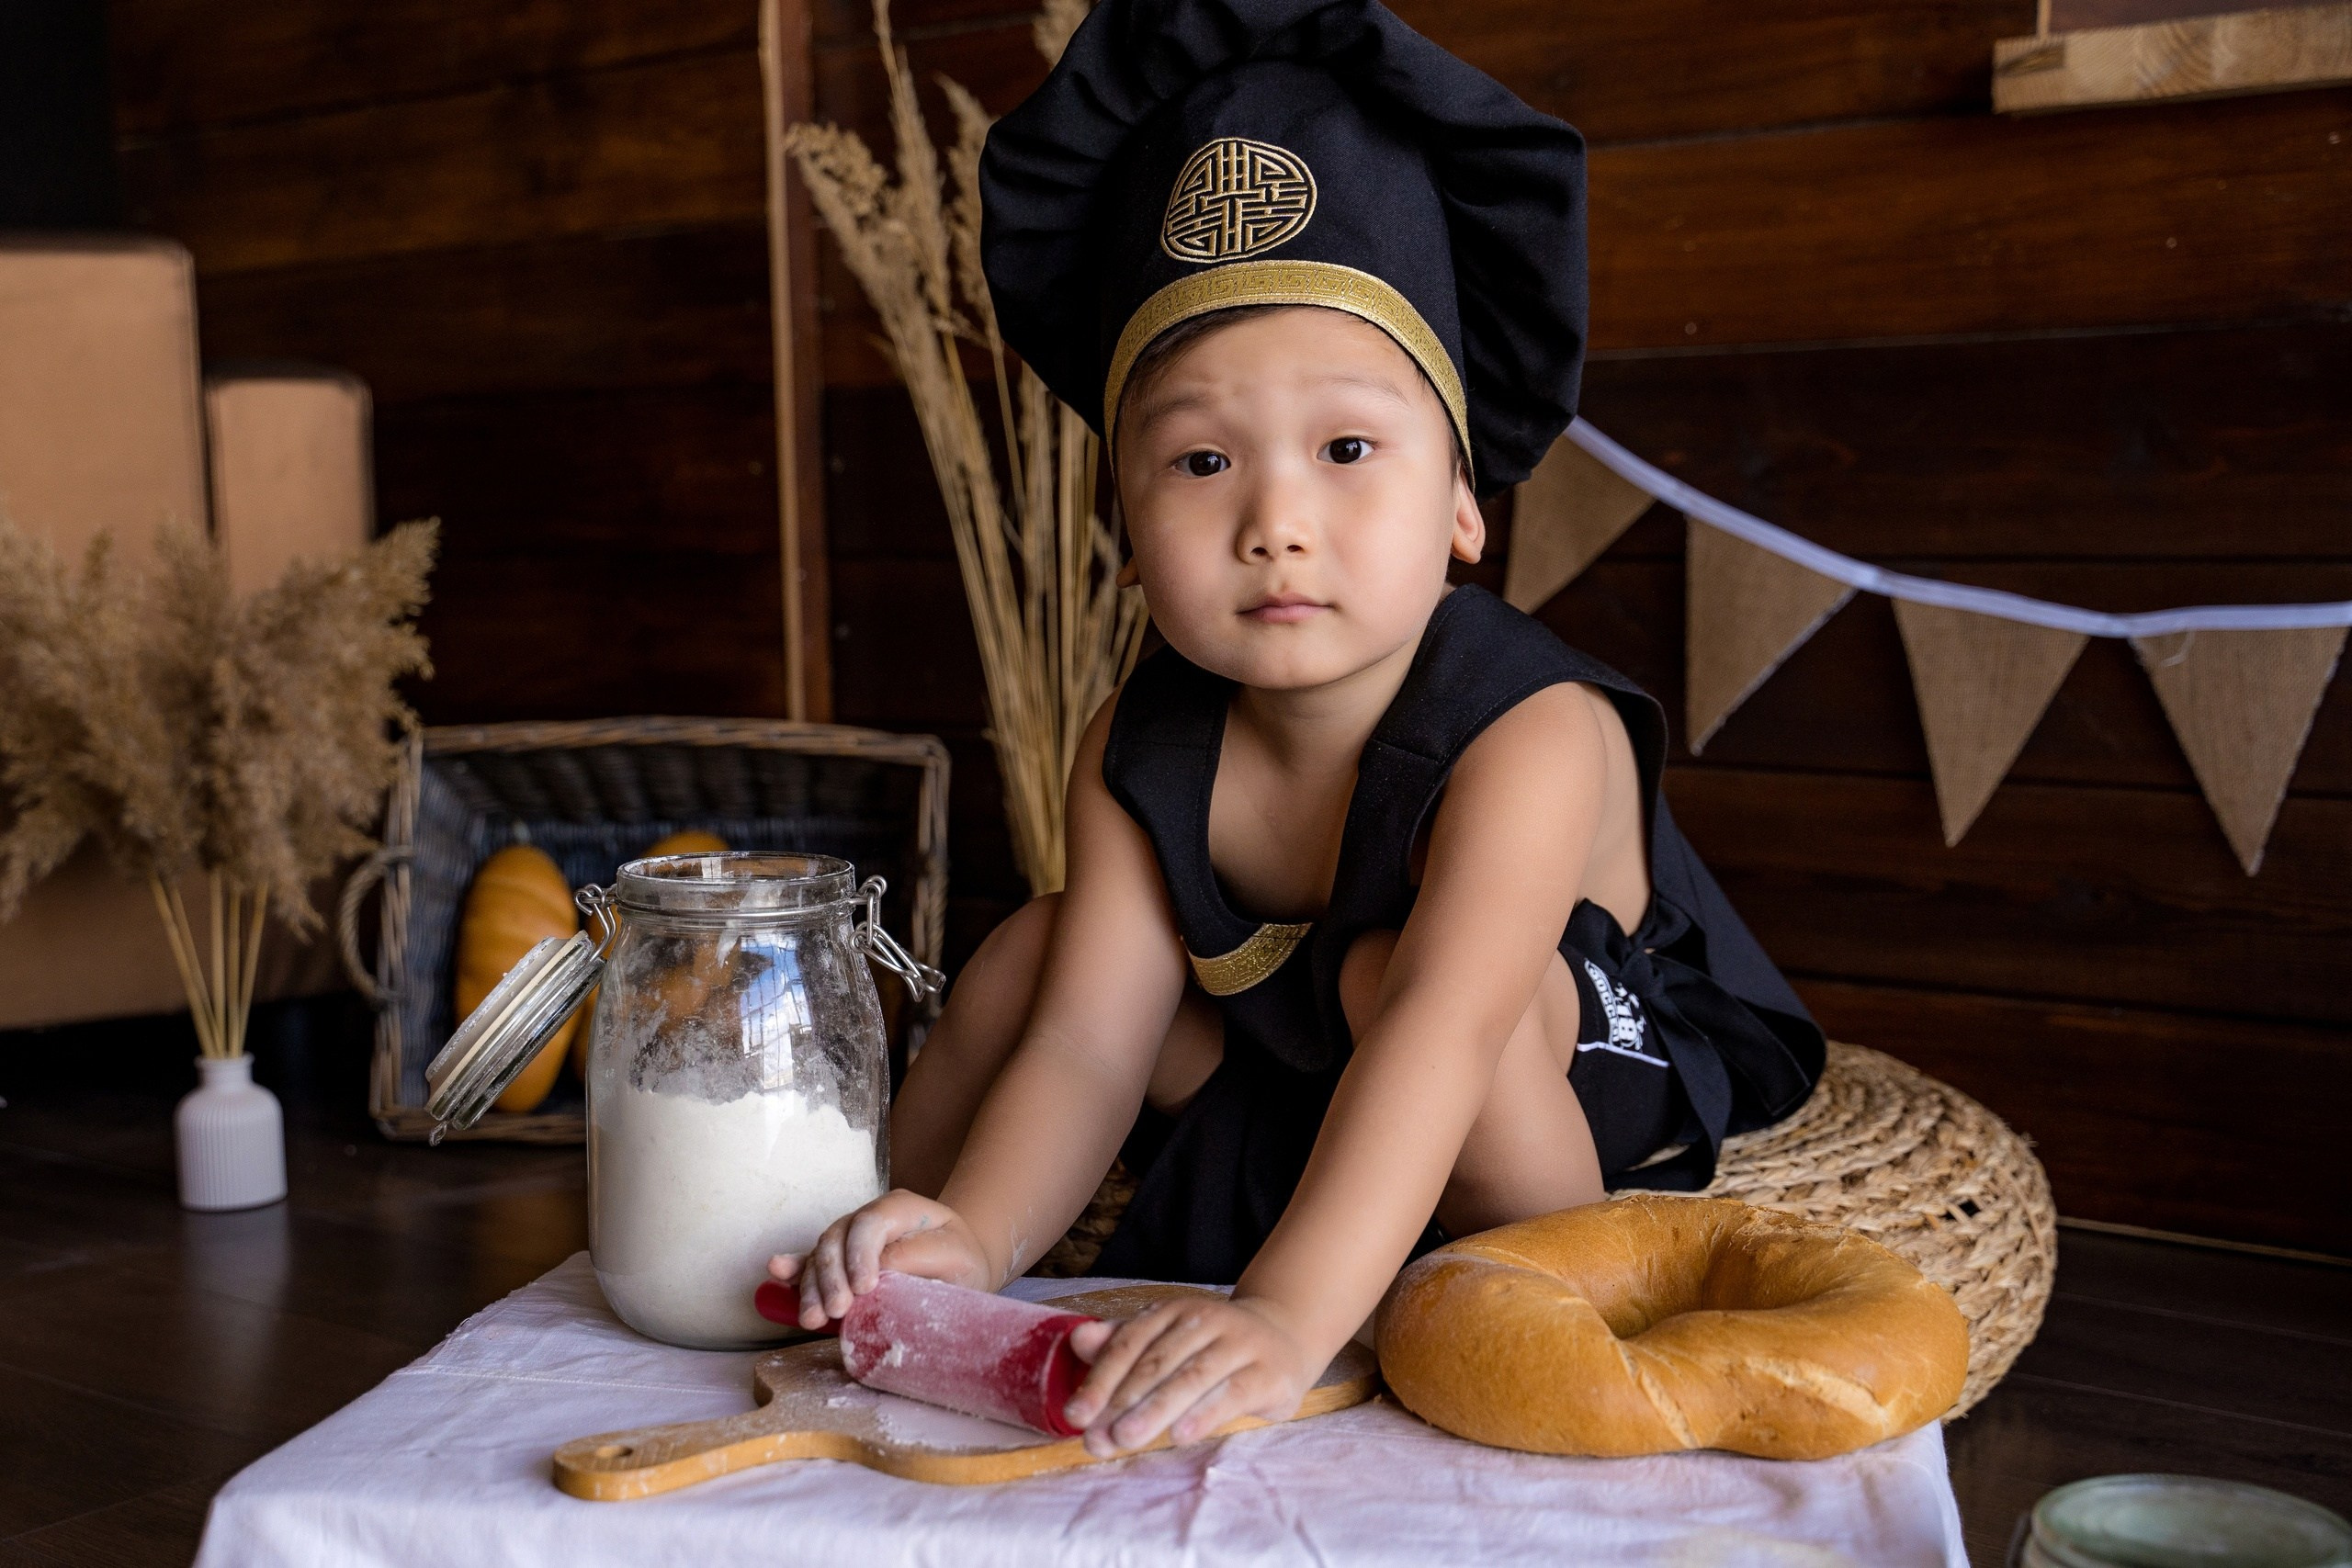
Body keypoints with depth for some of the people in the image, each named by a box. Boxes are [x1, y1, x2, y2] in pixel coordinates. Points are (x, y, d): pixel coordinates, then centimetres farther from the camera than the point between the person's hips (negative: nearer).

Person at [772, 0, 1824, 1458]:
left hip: (1594, 1070, -5)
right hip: (1293, 1064, 6)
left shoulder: (1528, 735, -36)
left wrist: (1289, 1315, -62)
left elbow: (1442, 1031, -50)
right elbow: (1087, 1044, -21)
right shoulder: (1146, 752, -18)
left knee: (1392, 967, -35)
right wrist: (967, 1238, -41)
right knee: (1040, 949, -9)